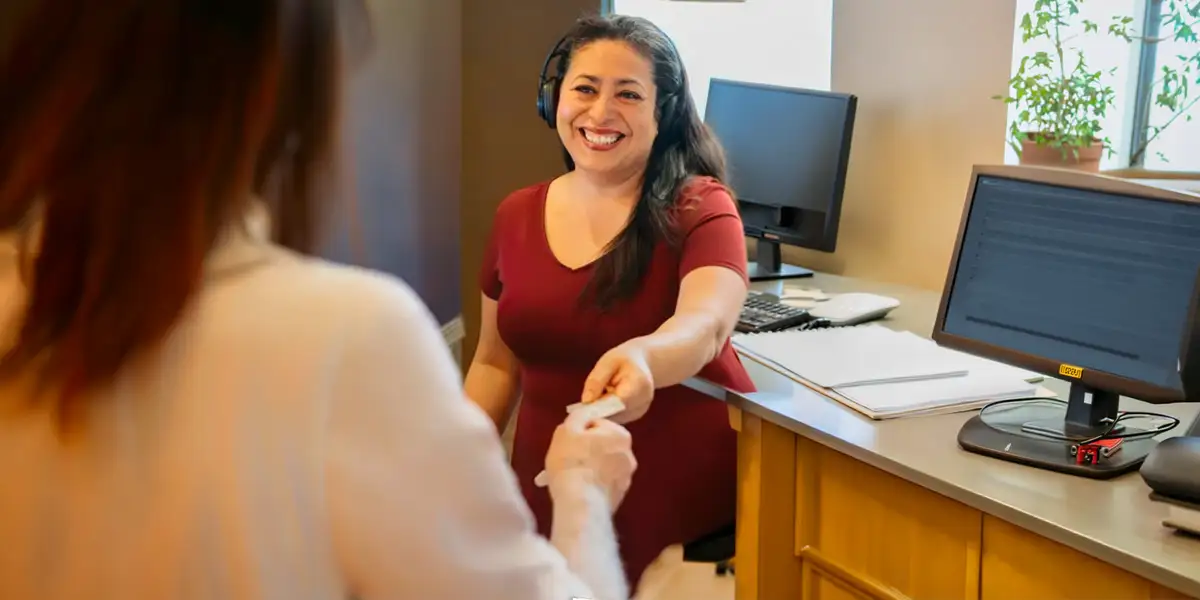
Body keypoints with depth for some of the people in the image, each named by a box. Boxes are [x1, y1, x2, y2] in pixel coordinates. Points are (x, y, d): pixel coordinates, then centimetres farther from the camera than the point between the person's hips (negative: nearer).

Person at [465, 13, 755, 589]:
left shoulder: (699, 207, -12)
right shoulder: (516, 216, 1)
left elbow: (705, 324, -31)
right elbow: (496, 363, 11)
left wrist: (641, 360, -52)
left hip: (689, 501, -3)